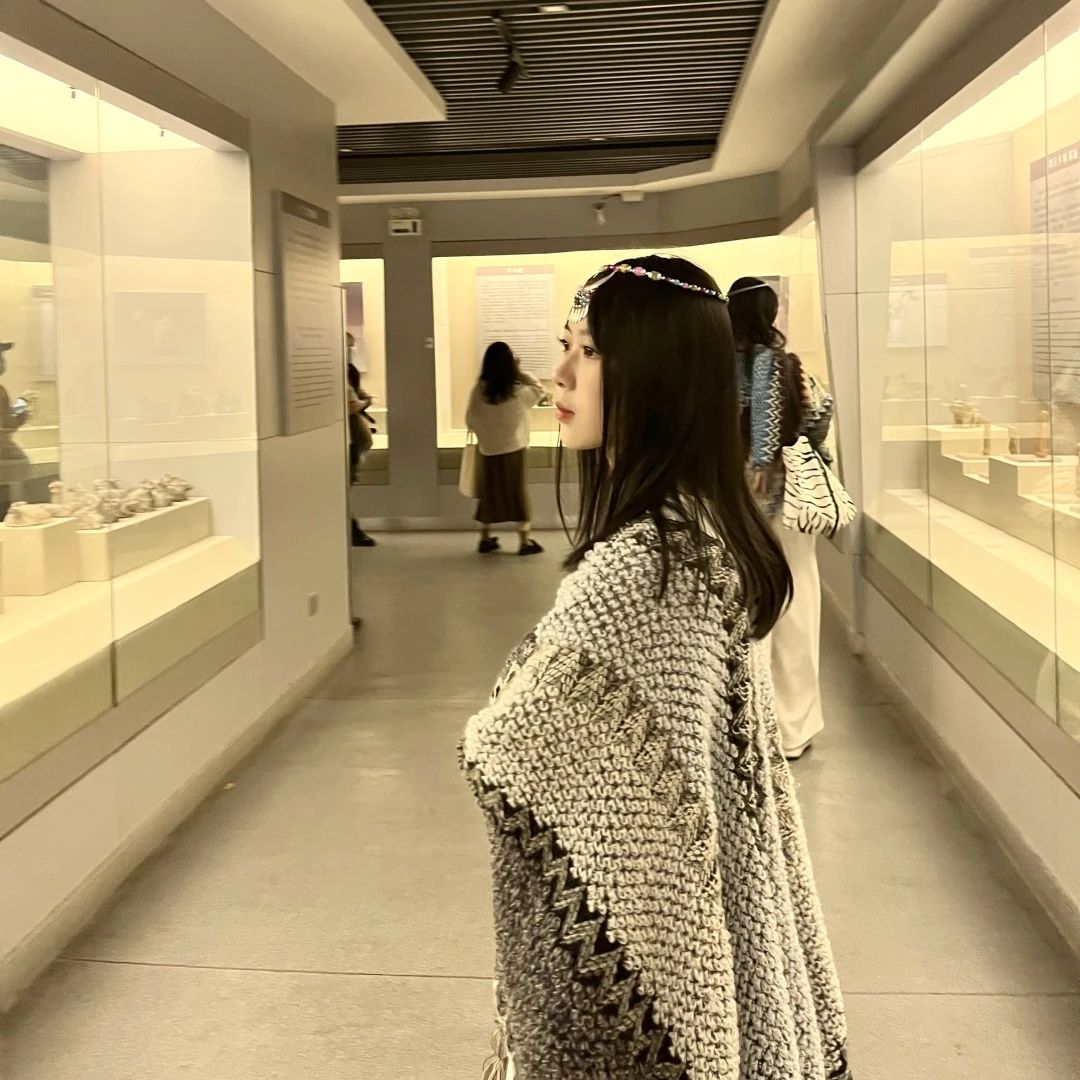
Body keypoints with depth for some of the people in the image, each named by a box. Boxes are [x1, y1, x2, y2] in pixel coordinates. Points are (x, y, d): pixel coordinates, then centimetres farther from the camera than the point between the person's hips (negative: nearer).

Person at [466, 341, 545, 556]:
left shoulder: (479, 390, -9)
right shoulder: (519, 391, -14)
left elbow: (470, 421, -1)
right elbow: (540, 391, 7)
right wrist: (521, 372, 6)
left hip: (487, 451, 2)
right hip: (514, 450, -2)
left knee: (489, 493, 14)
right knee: (519, 493, 7)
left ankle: (485, 539, 21)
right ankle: (525, 542, 10)